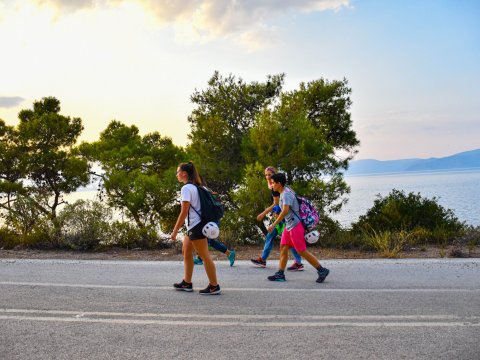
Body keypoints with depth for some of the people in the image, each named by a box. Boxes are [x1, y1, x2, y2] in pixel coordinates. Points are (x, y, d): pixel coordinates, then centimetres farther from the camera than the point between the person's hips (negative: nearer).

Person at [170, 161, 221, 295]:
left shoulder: (186, 188, -16)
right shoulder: (194, 186, 12)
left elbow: (184, 212, -20)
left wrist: (175, 231, -18)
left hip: (196, 227, -10)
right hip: (192, 226, 10)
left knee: (205, 256, -4)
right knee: (186, 252, 16)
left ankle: (214, 286, 3)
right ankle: (187, 283, 23)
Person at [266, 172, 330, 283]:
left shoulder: (286, 194, -19)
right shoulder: (284, 193, 11)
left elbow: (285, 211, -32)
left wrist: (273, 225, -32)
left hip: (295, 226, -10)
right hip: (289, 226, 10)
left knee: (302, 251, -4)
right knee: (283, 248, 7)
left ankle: (322, 270, 4)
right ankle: (280, 274, 9)